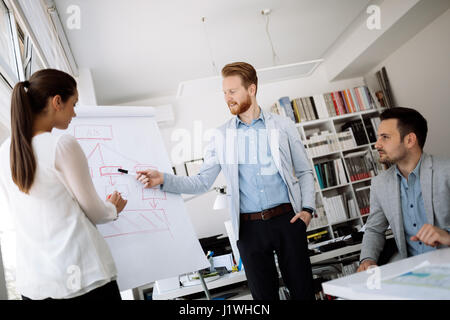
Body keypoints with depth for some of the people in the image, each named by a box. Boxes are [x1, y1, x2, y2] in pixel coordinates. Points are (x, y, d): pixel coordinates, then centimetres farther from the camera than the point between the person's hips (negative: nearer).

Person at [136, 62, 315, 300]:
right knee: (264, 293, 10)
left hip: (287, 219, 0)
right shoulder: (222, 136, 6)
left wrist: (307, 208, -5)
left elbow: (304, 171, 9)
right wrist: (164, 180, -9)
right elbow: (202, 182, 5)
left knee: (302, 290, 6)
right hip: (249, 227, 1)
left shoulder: (283, 126, 4)